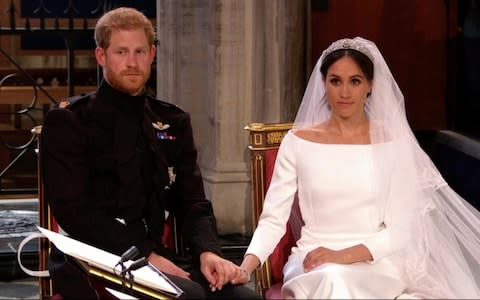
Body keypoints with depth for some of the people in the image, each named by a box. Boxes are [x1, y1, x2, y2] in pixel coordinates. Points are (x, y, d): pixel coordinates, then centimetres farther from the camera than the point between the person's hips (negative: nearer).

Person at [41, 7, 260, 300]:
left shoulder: (173, 123, 15)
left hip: (155, 254, 5)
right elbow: (74, 210, -9)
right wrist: (145, 256, -19)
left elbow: (192, 204, 13)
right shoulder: (68, 121, 0)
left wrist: (208, 251, -10)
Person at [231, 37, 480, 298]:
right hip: (313, 262, 1)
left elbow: (400, 230, -2)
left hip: (375, 260, -1)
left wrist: (346, 255, -18)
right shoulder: (297, 142, 5)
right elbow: (273, 219, 1)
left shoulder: (392, 142, 2)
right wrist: (246, 266, -18)